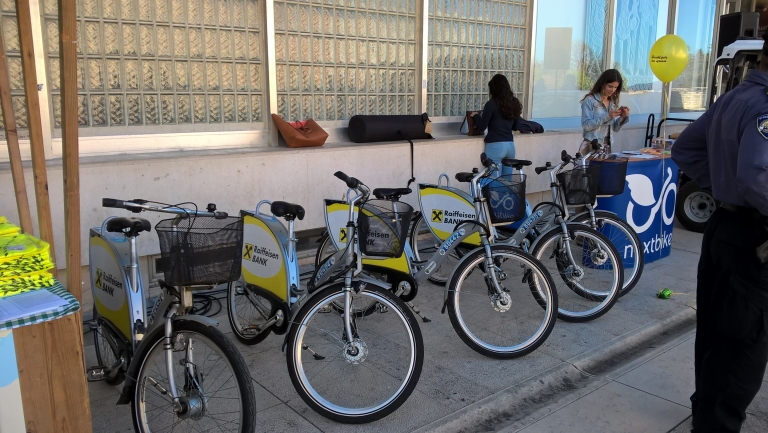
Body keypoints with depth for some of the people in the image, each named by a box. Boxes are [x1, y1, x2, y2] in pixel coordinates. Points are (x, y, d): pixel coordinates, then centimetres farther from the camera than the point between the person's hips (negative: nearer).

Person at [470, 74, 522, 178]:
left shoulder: (492, 104, -9)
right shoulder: (514, 103, 10)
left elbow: (482, 126, -7)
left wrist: (475, 115, 10)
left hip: (495, 146, -6)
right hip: (510, 145, 6)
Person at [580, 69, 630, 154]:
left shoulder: (613, 103, 9)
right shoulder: (590, 100, -8)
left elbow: (615, 128, 10)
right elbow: (586, 125, -16)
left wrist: (623, 117, -8)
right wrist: (607, 116, -23)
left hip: (607, 146, 6)